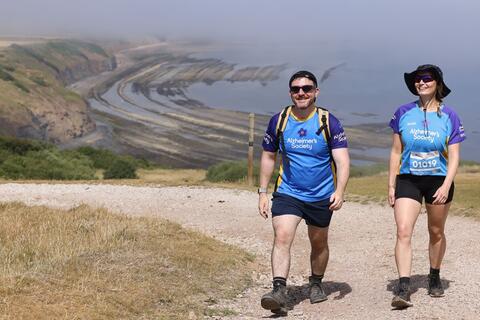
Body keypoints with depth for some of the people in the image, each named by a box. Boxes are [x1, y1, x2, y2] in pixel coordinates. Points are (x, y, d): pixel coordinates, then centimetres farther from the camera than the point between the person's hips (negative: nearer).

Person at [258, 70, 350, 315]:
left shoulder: (328, 122, -8)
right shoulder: (279, 121, -2)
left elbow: (342, 160, -12)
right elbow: (268, 157, 9)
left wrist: (339, 191, -26)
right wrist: (263, 192, 5)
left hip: (322, 196, 0)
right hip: (287, 192, 0)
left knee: (319, 243, 15)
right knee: (281, 237, -19)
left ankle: (316, 284, 38)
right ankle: (279, 291, -27)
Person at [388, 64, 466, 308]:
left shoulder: (449, 117, -3)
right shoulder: (404, 113, 1)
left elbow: (453, 157, -5)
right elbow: (396, 152, 6)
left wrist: (446, 186, -17)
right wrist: (391, 185, 3)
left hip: (438, 180, 0)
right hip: (408, 179, 0)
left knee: (436, 233, 14)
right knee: (403, 232, -14)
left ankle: (434, 277, 36)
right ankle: (403, 289, -17)